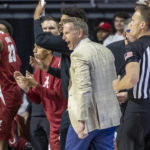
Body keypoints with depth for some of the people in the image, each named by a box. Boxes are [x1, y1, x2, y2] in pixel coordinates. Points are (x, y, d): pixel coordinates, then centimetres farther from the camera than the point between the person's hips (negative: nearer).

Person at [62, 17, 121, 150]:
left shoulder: (79, 54, -14)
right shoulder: (106, 51, 12)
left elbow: (84, 89, -23)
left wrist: (81, 120, -24)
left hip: (89, 118, -8)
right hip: (109, 117, 8)